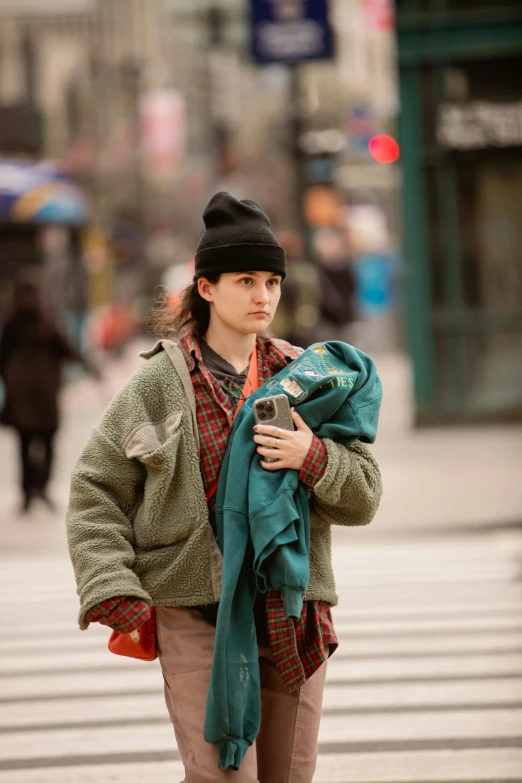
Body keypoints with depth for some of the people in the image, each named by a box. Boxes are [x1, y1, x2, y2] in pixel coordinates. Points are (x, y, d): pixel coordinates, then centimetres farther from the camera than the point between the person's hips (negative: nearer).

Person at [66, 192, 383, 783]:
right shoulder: (158, 384, -1)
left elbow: (365, 496, 7)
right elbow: (95, 492, 2)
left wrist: (315, 459, -14)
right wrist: (113, 590, -10)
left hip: (293, 616, 4)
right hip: (197, 617, -4)